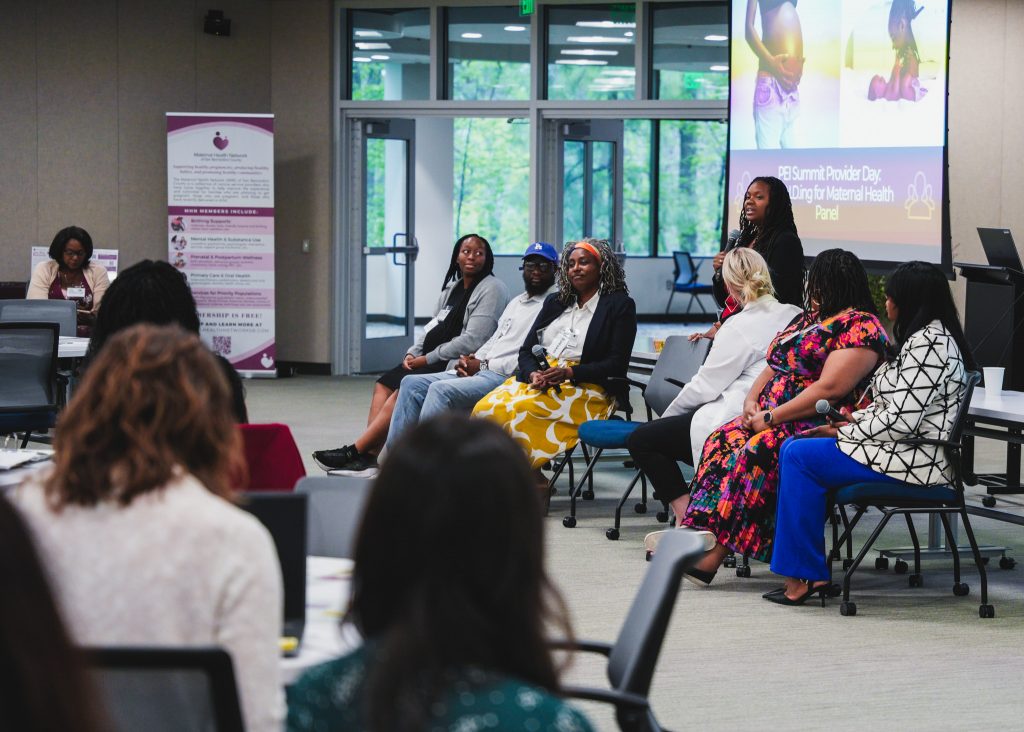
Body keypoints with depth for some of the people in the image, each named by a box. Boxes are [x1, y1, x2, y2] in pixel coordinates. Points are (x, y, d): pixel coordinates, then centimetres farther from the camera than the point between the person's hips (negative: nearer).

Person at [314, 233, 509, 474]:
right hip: (431, 360, 9)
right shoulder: (453, 287, 20)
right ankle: (368, 457, -20)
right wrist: (413, 353, 1)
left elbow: (471, 341, -16)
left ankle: (354, 453, -23)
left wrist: (427, 359, -13)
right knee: (384, 384, -9)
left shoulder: (492, 289, -7)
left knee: (403, 390, -23)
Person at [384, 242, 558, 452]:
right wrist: (470, 361, 4)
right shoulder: (516, 302, 26)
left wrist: (484, 365, -11)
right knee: (412, 384, -3)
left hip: (504, 377, -9)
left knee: (441, 389, -29)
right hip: (479, 371, 9)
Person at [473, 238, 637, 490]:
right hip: (538, 379, 6)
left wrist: (569, 373, -19)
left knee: (520, 409, -34)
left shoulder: (620, 305, 4)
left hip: (587, 388, -6)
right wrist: (534, 374, -9)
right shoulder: (555, 302, 22)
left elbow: (616, 365, -6)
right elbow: (526, 351, 16)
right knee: (487, 408, -25)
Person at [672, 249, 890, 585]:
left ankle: (713, 552, -36)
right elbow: (773, 368, 22)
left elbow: (829, 389, -19)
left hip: (820, 427, -9)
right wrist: (752, 401, 1)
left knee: (757, 451, -31)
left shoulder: (860, 327, -9)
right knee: (723, 440, -13)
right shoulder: (810, 318, 23)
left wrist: (771, 417, -19)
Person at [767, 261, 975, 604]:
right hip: (909, 451, 11)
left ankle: (802, 576, -6)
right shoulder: (927, 338, 15)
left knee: (799, 455, -11)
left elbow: (899, 421, -23)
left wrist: (845, 432, -10)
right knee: (795, 449, 8)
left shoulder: (928, 345, -19)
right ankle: (810, 572, 3)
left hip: (915, 460, -11)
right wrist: (854, 421, 5)